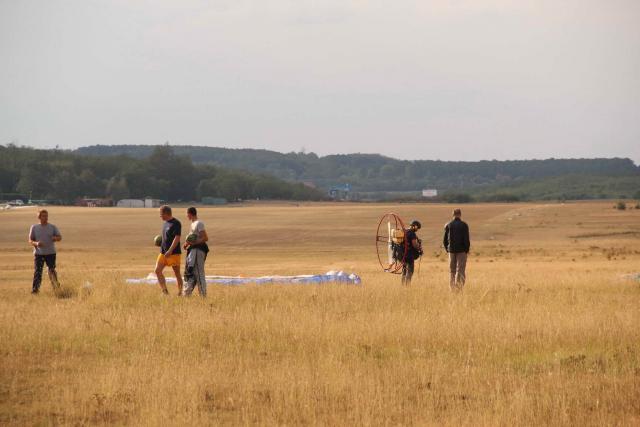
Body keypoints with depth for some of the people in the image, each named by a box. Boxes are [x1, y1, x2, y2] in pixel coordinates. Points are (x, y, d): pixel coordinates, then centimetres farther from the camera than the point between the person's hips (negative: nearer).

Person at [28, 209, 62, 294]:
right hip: (38, 254, -1)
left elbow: (60, 237, 2)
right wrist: (36, 243, -18)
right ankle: (35, 289, -8)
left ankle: (56, 286, 24)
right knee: (37, 271, -8)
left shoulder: (52, 227, 5)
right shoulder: (34, 227, 4)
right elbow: (30, 241, 4)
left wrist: (56, 238, -23)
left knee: (52, 271, 5)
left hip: (51, 253, 1)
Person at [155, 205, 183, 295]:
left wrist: (170, 251, -26)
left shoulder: (176, 223, -12)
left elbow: (177, 238, -20)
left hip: (174, 253, -8)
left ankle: (180, 293, 9)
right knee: (158, 271, -4)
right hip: (163, 252, 8)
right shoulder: (165, 223, 14)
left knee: (177, 273, 1)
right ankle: (165, 291, 0)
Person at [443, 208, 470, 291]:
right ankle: (459, 288, -14)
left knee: (452, 271, 12)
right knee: (460, 271, -4)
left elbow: (445, 240, 5)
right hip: (461, 250, -3)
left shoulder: (448, 225, 4)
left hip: (451, 250, 3)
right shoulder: (464, 225, -6)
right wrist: (467, 250, 0)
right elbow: (466, 239, -11)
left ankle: (453, 288, 11)